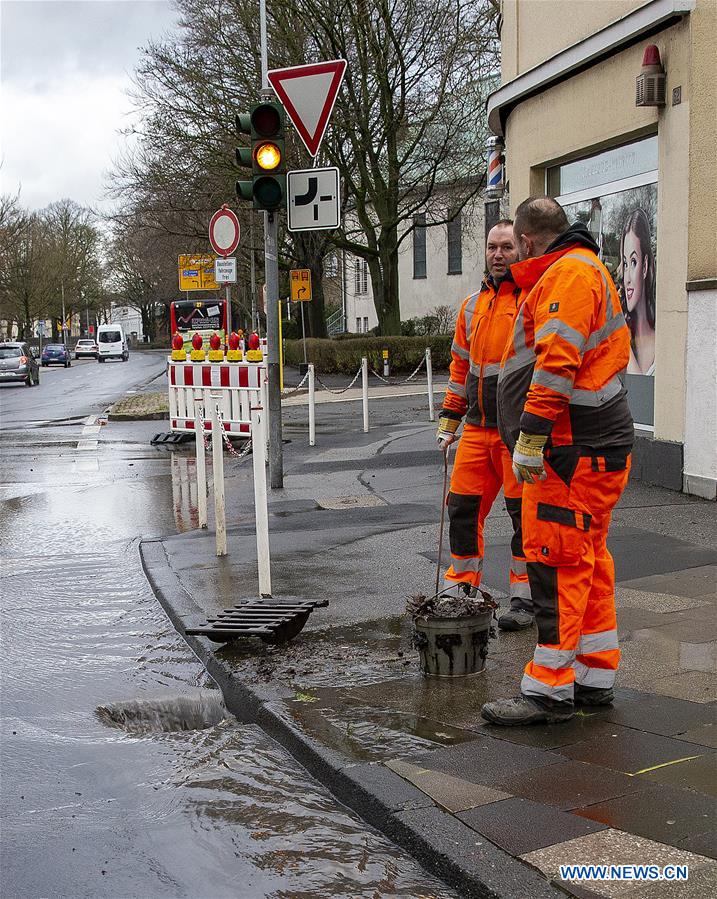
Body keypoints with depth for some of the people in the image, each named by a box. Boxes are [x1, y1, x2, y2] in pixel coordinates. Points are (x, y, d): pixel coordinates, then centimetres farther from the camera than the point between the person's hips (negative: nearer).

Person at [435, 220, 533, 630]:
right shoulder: (472, 306, 15)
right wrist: (450, 421, 19)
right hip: (478, 428, 6)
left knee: (524, 513, 1)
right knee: (463, 506, 8)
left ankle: (525, 598, 12)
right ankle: (463, 587, 21)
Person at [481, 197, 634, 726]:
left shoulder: (568, 272, -11)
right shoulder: (587, 268, 22)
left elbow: (557, 361, -23)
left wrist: (531, 434, -25)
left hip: (575, 450, -11)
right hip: (598, 444, 11)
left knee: (558, 562, -8)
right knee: (587, 560, 14)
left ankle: (550, 691, -2)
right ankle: (595, 679, 22)